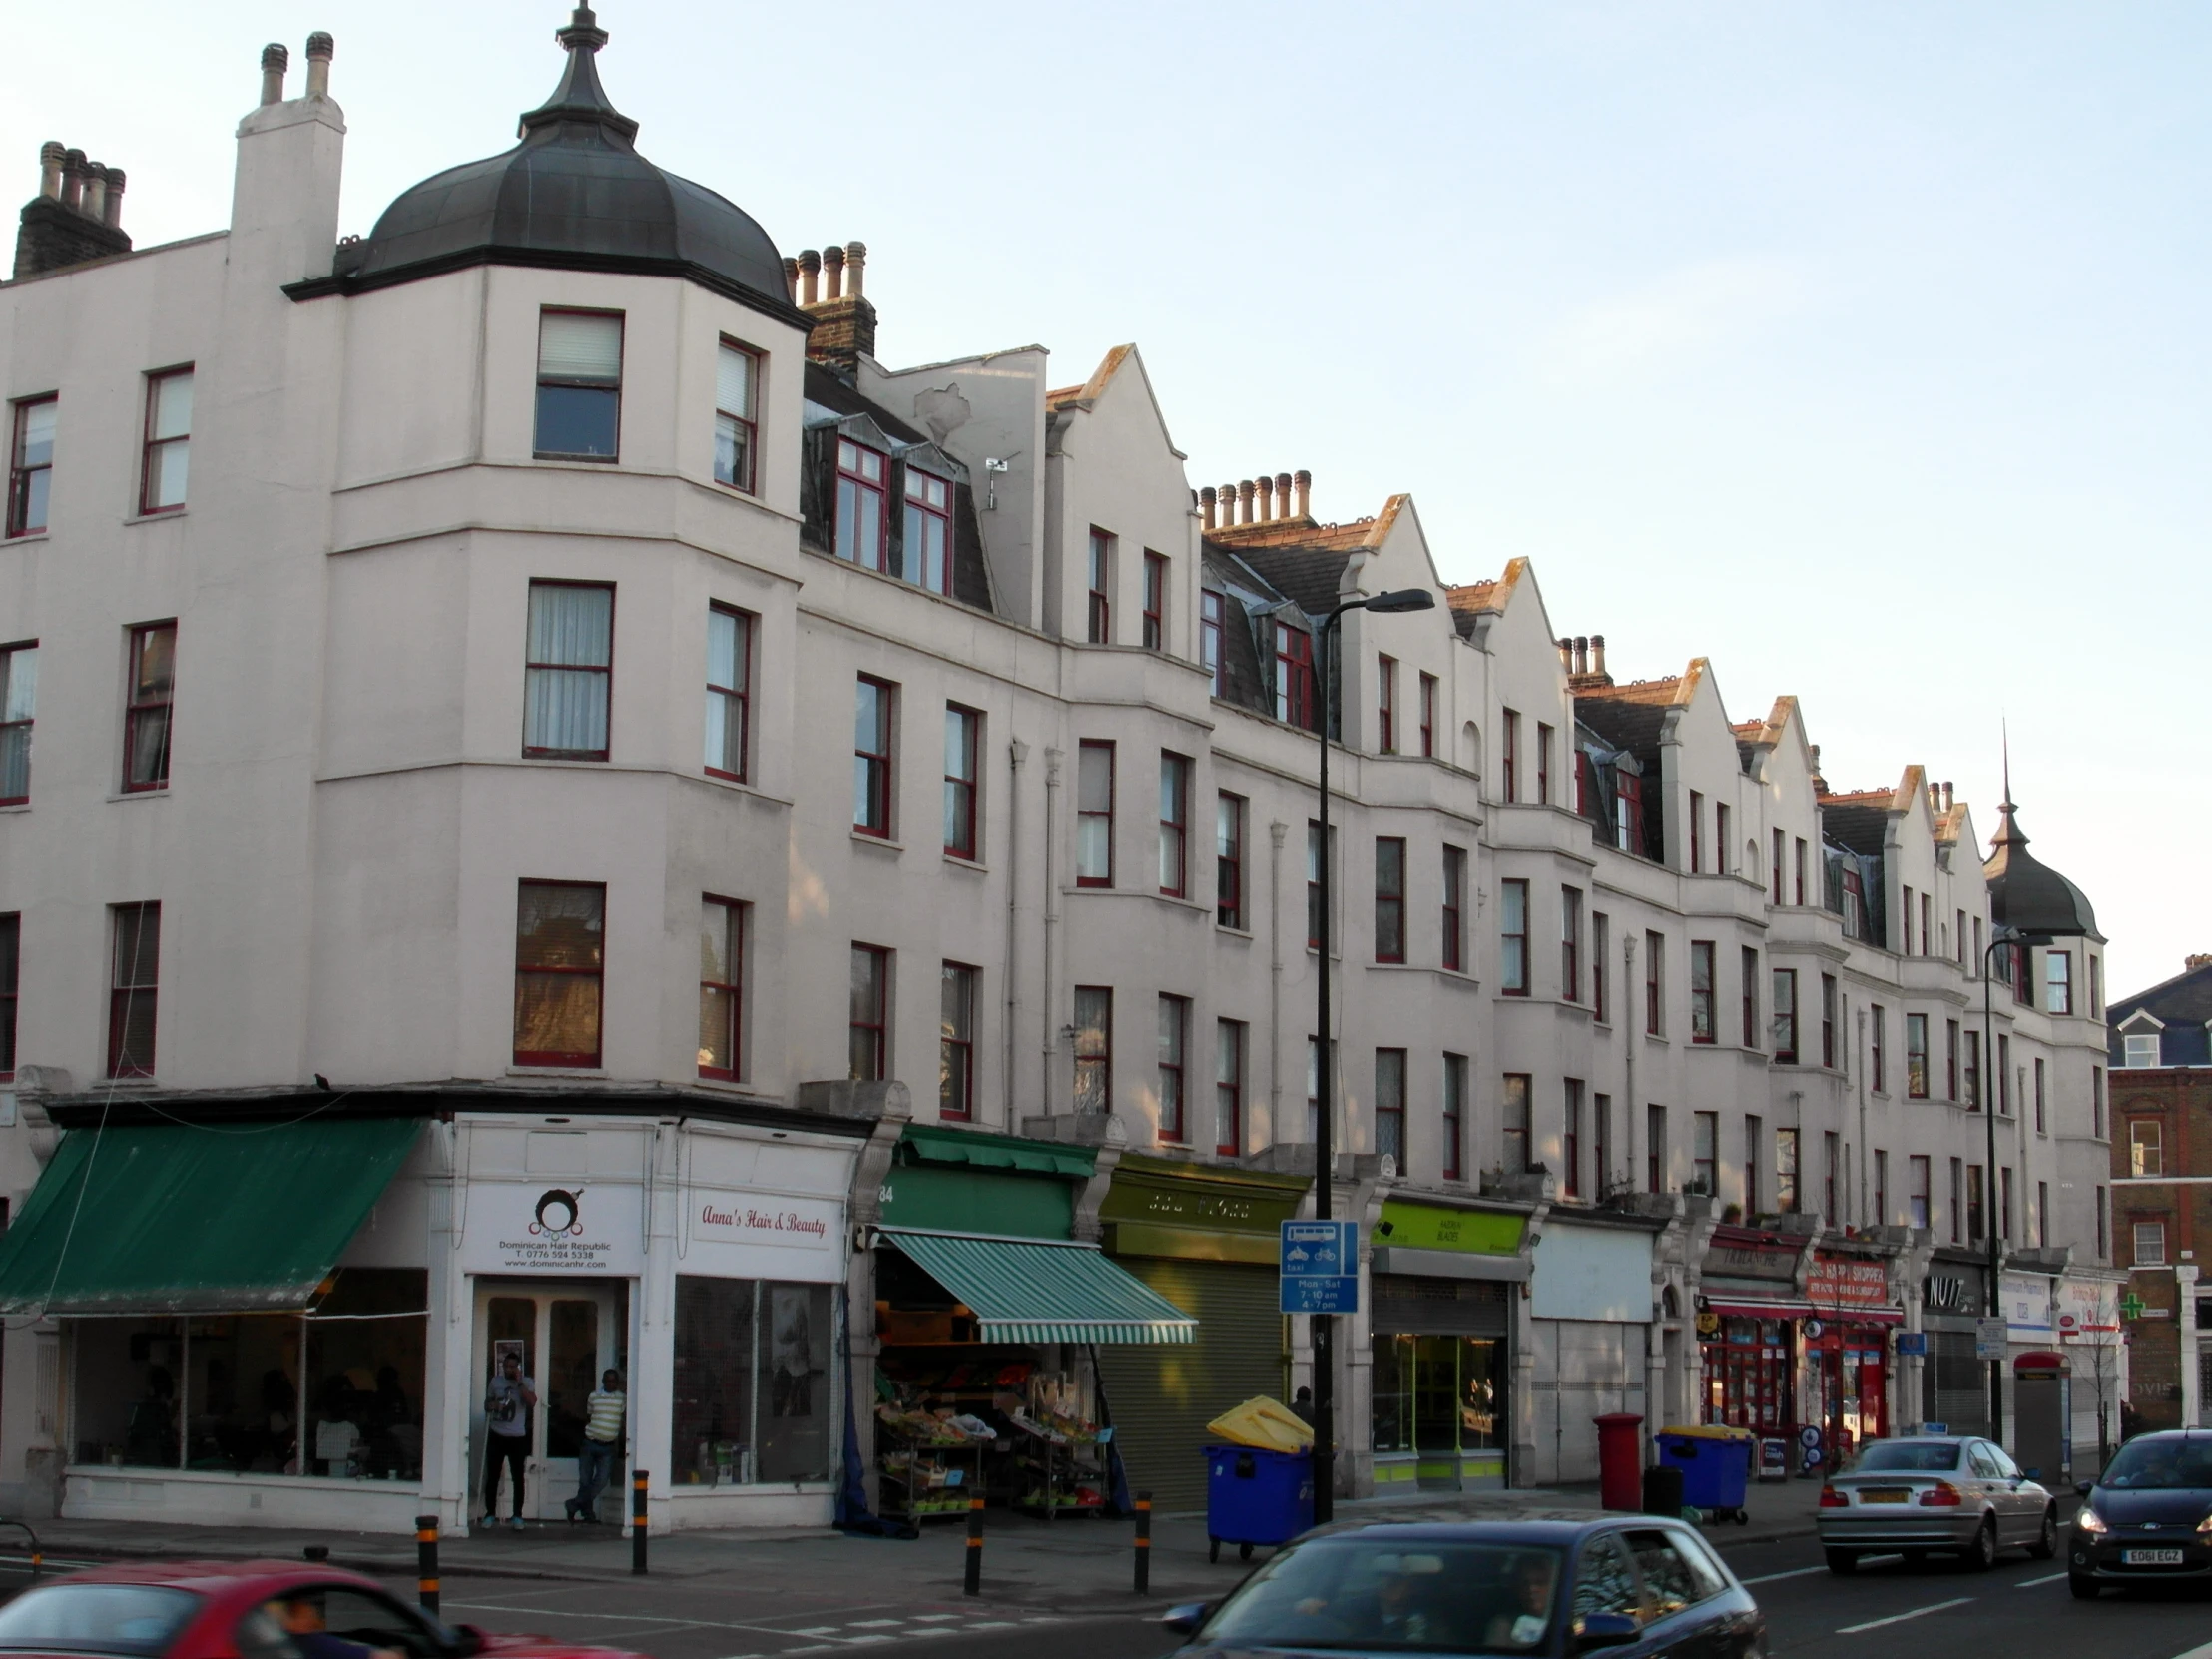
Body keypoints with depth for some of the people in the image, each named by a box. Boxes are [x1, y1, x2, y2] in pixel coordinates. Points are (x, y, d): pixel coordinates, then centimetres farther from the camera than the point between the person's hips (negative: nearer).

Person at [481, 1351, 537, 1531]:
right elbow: (487, 1402, 21)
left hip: (517, 1438, -2)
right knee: (492, 1477, 5)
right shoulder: (495, 1381, 9)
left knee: (517, 1478, 0)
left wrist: (519, 1383, -17)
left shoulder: (527, 1383, 0)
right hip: (496, 1436, 3)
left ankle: (517, 1516, 6)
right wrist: (490, 1405, -2)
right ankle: (490, 1514, 14)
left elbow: (532, 1403, -16)